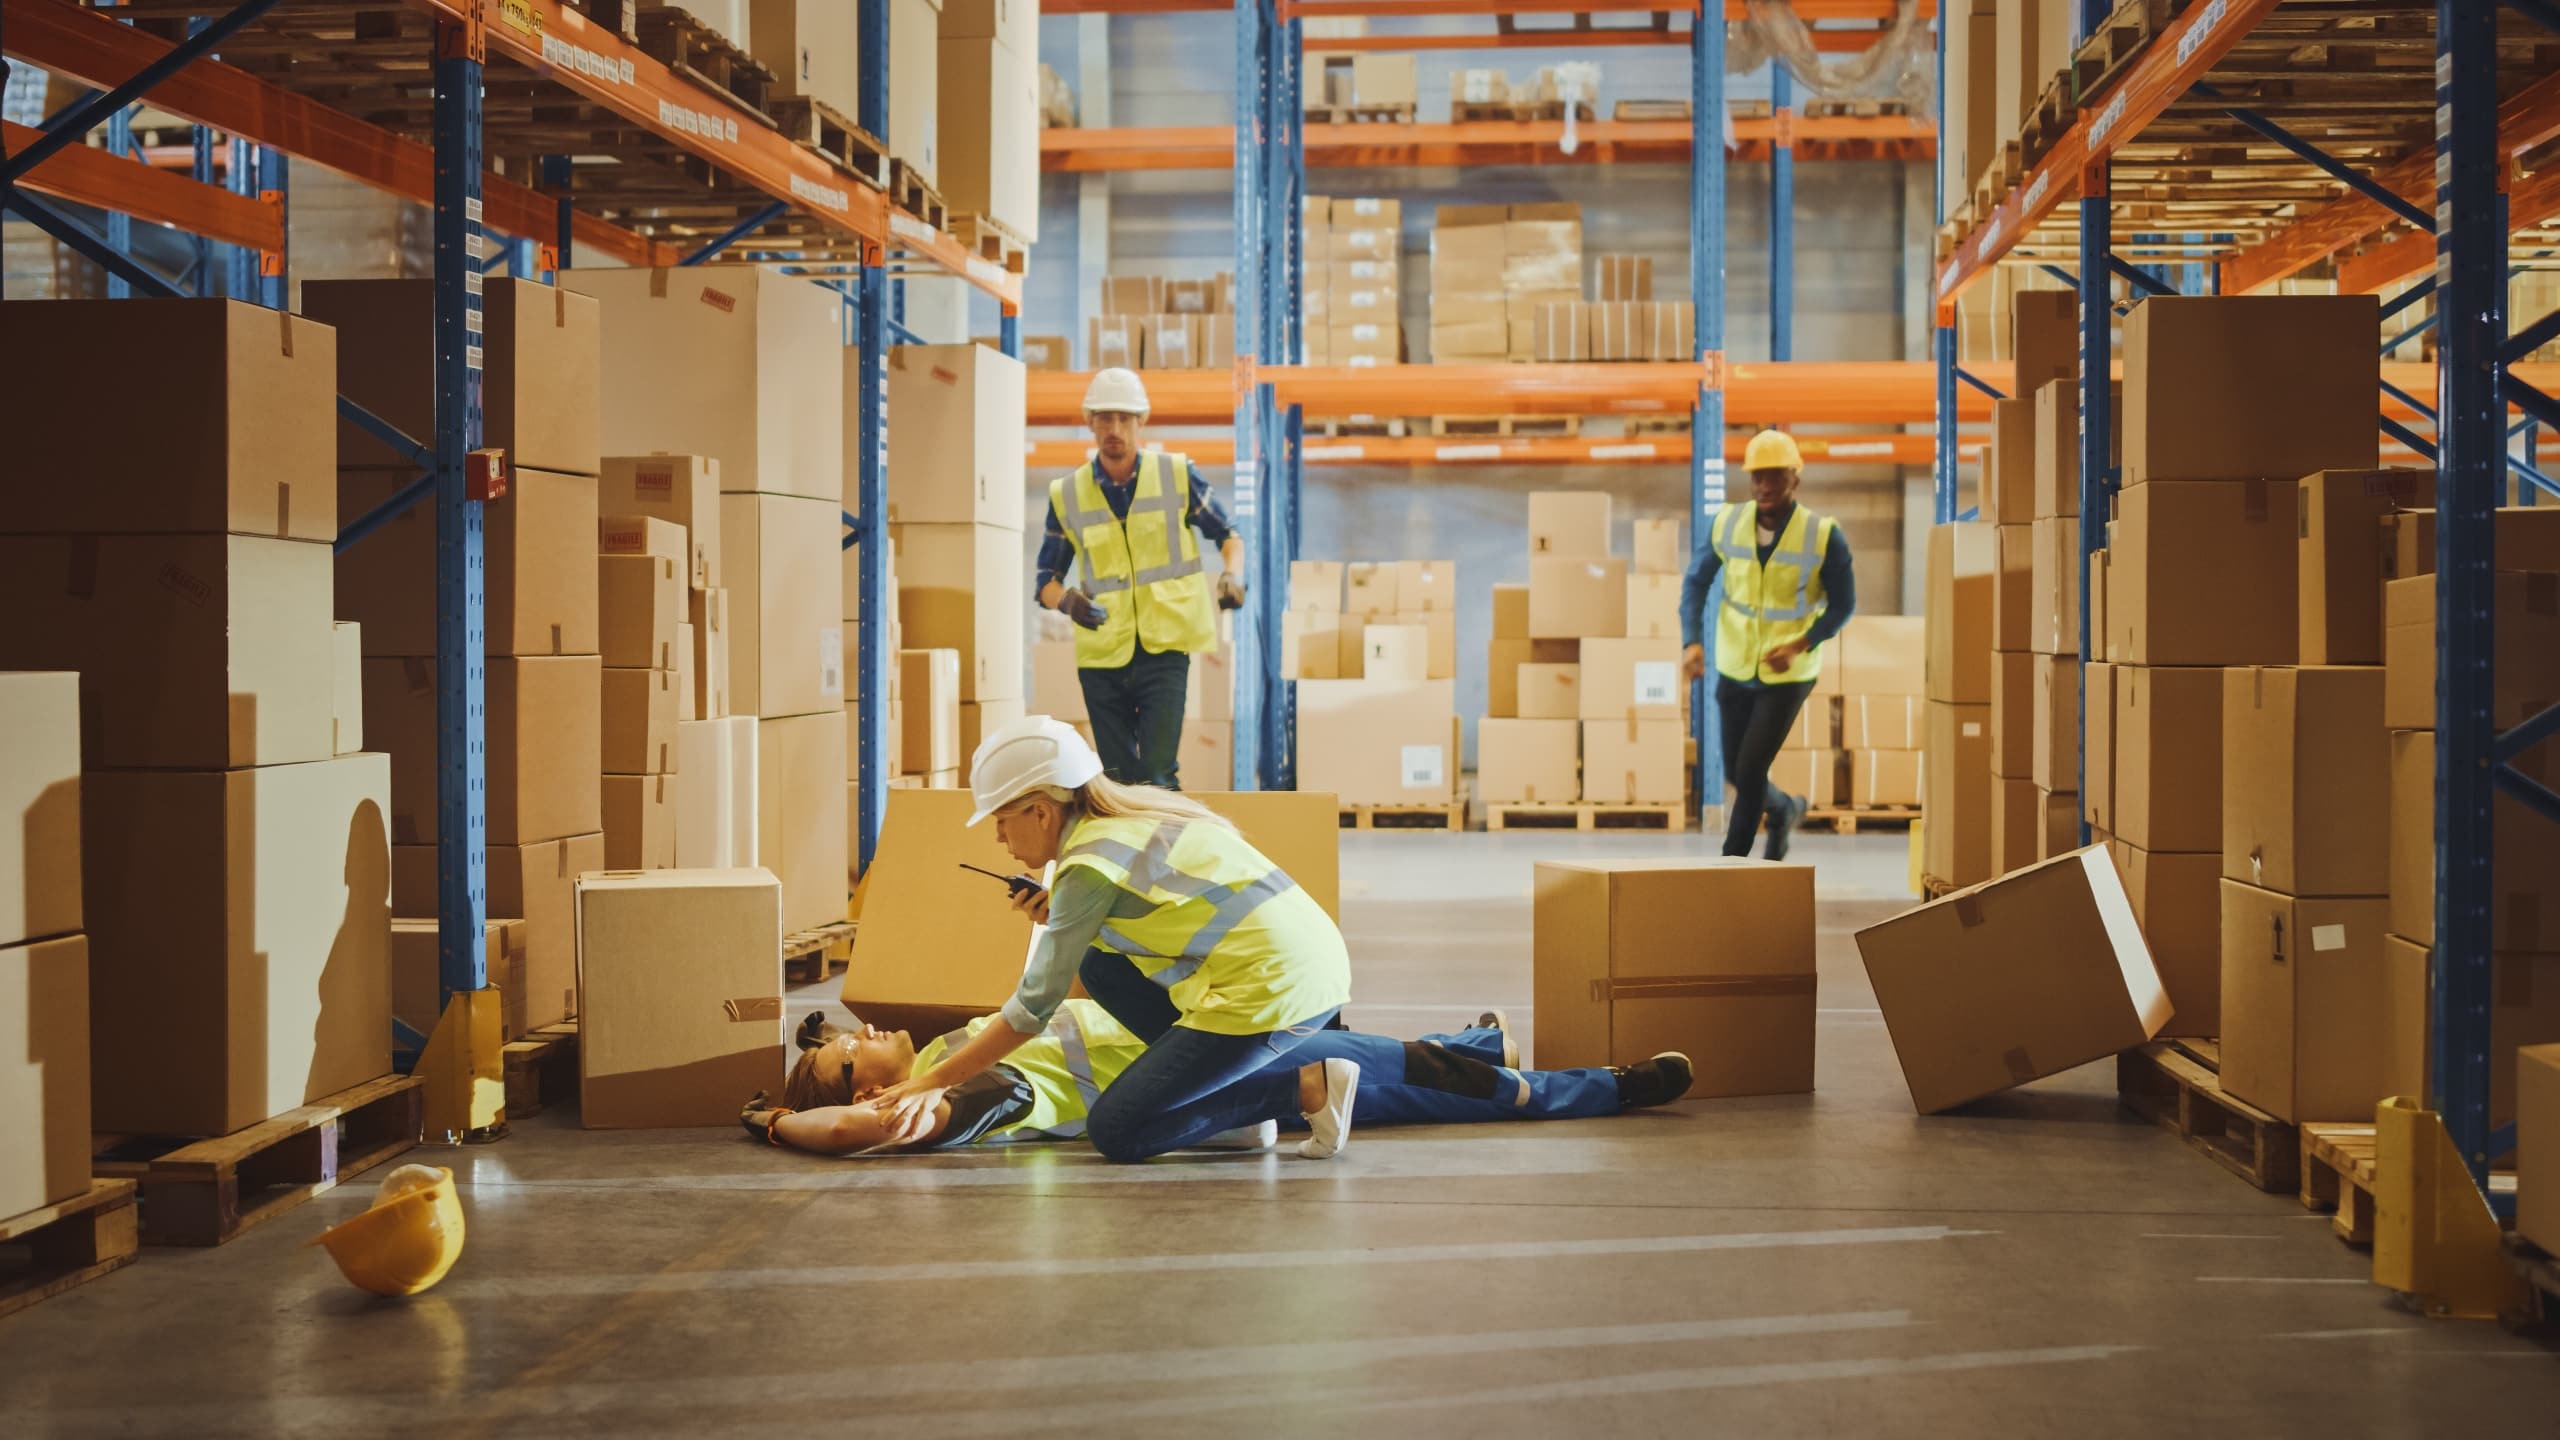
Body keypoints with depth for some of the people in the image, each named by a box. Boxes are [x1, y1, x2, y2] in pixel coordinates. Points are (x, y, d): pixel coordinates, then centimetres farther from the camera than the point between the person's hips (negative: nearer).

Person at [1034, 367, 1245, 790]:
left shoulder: (1177, 475, 0)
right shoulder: (1066, 495, 4)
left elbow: (1228, 536, 11)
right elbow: (1045, 578, 10)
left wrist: (1233, 575, -12)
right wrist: (1064, 600, -14)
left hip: (1164, 648, -2)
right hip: (1101, 658, 2)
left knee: (1157, 778, -14)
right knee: (1117, 782, 6)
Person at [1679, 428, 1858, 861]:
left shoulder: (1824, 536, -15)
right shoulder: (1727, 523, -8)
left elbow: (1843, 604, -8)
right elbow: (1696, 582, 3)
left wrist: (1799, 646, -23)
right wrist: (1691, 642, -12)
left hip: (1788, 676, -3)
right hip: (1734, 670, 4)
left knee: (1750, 771, -9)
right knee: (1737, 773, 12)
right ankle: (1785, 810, 44)